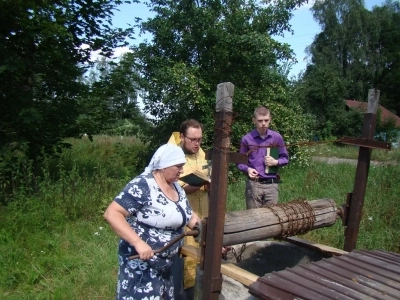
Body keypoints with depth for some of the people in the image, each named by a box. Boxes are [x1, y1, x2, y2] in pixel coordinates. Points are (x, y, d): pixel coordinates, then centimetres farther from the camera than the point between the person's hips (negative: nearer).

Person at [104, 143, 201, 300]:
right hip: (141, 263, -8)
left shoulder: (177, 188, 5)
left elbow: (190, 216, 14)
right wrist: (138, 242, -33)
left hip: (168, 263, 8)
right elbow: (111, 213, -25)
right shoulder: (142, 186, -21)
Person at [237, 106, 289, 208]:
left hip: (272, 185, 1)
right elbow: (240, 162, 5)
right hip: (253, 185, -1)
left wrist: (276, 162, -9)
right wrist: (248, 169, -14)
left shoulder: (277, 137, 1)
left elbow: (285, 158, 11)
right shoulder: (247, 139, -3)